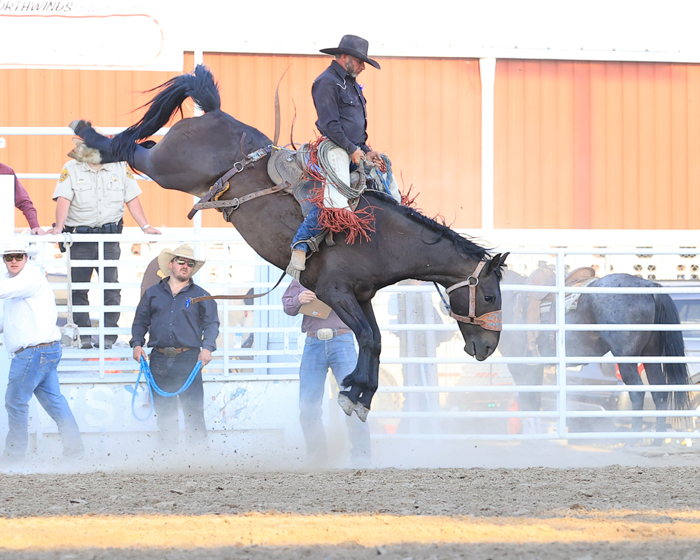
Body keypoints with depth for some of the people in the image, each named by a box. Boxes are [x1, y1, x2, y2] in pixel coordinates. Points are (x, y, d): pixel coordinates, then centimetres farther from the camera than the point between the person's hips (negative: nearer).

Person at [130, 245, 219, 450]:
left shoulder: (200, 295, 11)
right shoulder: (153, 293, 16)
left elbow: (211, 324, 7)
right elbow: (140, 321, 18)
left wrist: (207, 347, -8)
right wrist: (137, 343, 2)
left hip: (188, 359, -2)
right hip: (160, 360, 2)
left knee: (193, 408, -8)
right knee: (163, 410, 3)